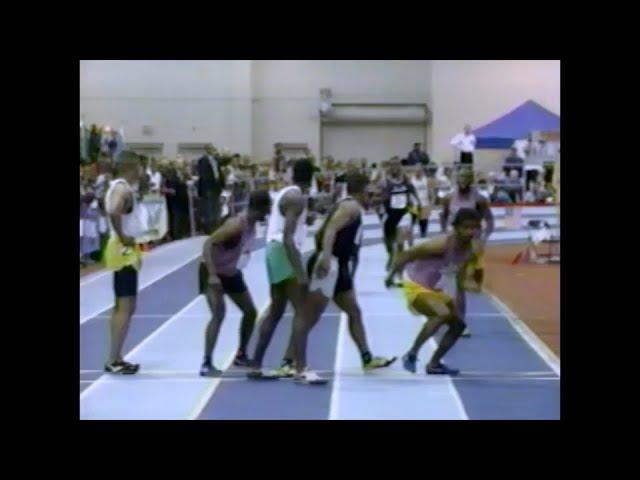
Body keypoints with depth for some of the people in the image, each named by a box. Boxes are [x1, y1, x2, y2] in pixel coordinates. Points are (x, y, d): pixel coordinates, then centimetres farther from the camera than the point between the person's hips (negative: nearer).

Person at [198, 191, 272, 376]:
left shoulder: (252, 223, -6)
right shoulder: (237, 225, -31)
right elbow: (207, 244, -34)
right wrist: (212, 275, -39)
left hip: (231, 272, 9)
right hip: (213, 272, -9)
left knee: (251, 312, 12)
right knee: (219, 314, -22)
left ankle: (241, 355, 28)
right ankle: (207, 364, -18)